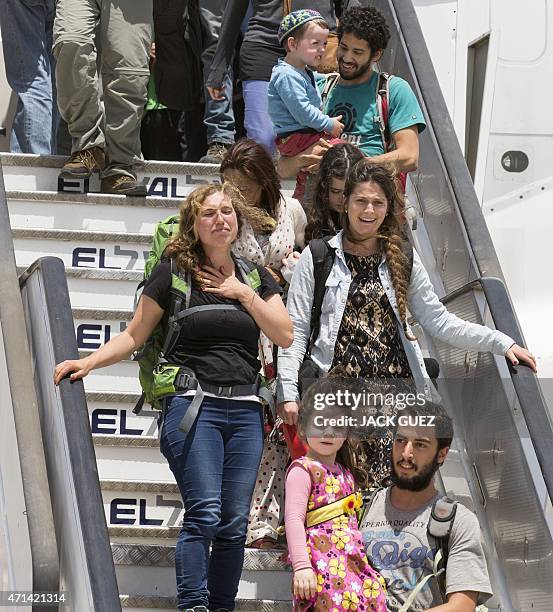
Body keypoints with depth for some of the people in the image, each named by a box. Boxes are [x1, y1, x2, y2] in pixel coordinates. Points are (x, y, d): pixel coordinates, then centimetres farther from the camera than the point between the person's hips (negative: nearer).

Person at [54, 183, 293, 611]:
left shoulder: (255, 277, 15)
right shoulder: (173, 274, 4)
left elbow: (285, 335, 6)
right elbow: (135, 335, 5)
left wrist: (244, 294, -1)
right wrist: (87, 362, -6)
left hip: (245, 410, 4)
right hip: (193, 404, -4)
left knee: (235, 523, 1)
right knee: (204, 513, -17)